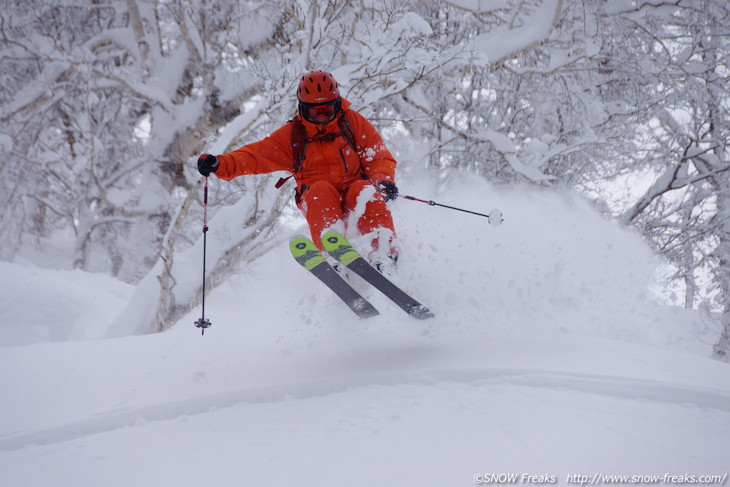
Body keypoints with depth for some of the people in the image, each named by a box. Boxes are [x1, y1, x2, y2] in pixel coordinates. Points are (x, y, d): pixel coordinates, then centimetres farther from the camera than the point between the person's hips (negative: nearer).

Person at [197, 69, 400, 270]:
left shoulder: (352, 122, 7)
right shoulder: (292, 134, 9)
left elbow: (381, 157, 6)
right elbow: (257, 155, 2)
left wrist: (384, 181, -17)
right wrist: (220, 164, -15)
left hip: (354, 191, 0)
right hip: (317, 200, 0)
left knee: (364, 190, -33)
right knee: (321, 190, -33)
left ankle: (384, 249, -46)